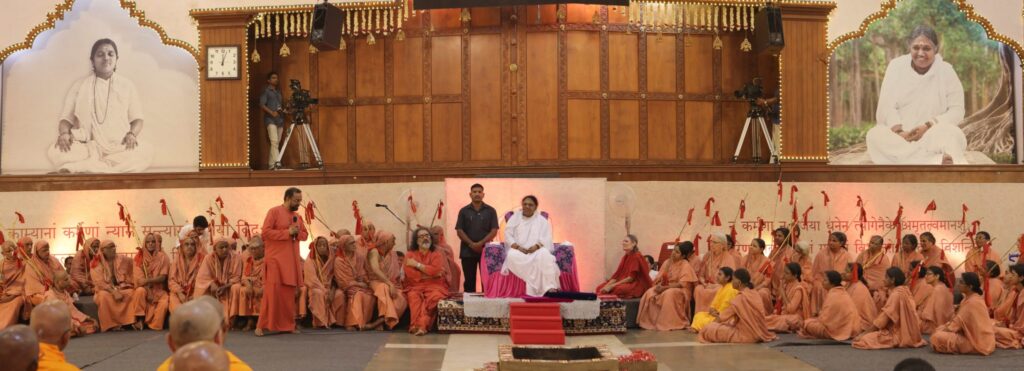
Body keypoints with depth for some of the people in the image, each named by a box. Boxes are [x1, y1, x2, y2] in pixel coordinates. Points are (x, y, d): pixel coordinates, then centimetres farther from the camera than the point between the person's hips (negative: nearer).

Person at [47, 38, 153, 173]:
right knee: (55, 152, -30)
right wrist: (64, 133, -12)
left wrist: (132, 134, -10)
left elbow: (137, 118, 13)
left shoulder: (127, 85, 14)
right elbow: (66, 118, 11)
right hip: (88, 147, 0)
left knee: (146, 151, -33)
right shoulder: (80, 86, 13)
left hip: (119, 147, 0)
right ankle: (119, 167, -34)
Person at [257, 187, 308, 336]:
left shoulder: (297, 216, 15)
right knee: (272, 292, -11)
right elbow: (266, 232, -14)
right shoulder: (274, 212, -5)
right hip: (276, 259, -6)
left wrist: (297, 233, -2)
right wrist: (287, 232, -17)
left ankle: (288, 324, 14)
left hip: (292, 260, 7)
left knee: (290, 293, 7)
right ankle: (262, 325, -5)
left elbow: (305, 234, 21)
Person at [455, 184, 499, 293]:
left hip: (486, 250, -1)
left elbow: (494, 230, -2)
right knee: (469, 280, 3)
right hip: (468, 251, 1)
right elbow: (459, 230, 1)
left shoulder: (490, 211, 5)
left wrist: (481, 243, -14)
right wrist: (471, 244, -12)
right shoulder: (464, 211, 7)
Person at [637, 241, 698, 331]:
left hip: (680, 290, -6)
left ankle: (669, 324, -29)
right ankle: (649, 321, -19)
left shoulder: (685, 265, -10)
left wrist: (665, 287, -25)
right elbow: (659, 278, 8)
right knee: (649, 293, -21)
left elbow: (682, 284, -19)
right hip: (664, 288, 6)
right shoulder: (667, 262, 9)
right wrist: (658, 285, -17)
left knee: (669, 295, -38)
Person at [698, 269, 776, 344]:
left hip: (746, 336, -8)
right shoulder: (756, 295, 5)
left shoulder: (740, 298, -16)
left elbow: (722, 317, -6)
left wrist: (712, 324, 11)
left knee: (710, 329, -8)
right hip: (758, 334, 8)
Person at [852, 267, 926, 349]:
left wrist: (864, 332, -14)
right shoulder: (901, 291, 12)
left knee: (865, 339, -19)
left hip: (898, 335, -10)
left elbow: (885, 316, -19)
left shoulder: (896, 294, -17)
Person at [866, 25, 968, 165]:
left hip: (933, 135, 0)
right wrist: (899, 131, -21)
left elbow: (957, 111, -2)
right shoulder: (896, 66, 3)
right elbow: (886, 106, -3)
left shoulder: (946, 71, 2)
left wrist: (928, 126, -19)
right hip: (897, 135, 0)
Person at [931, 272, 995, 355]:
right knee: (940, 329, 17)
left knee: (937, 337, -20)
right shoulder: (970, 298, 9)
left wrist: (945, 329, -5)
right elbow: (960, 320, 12)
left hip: (977, 342, -10)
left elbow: (959, 321, -18)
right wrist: (943, 328, 3)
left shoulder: (972, 302, -22)